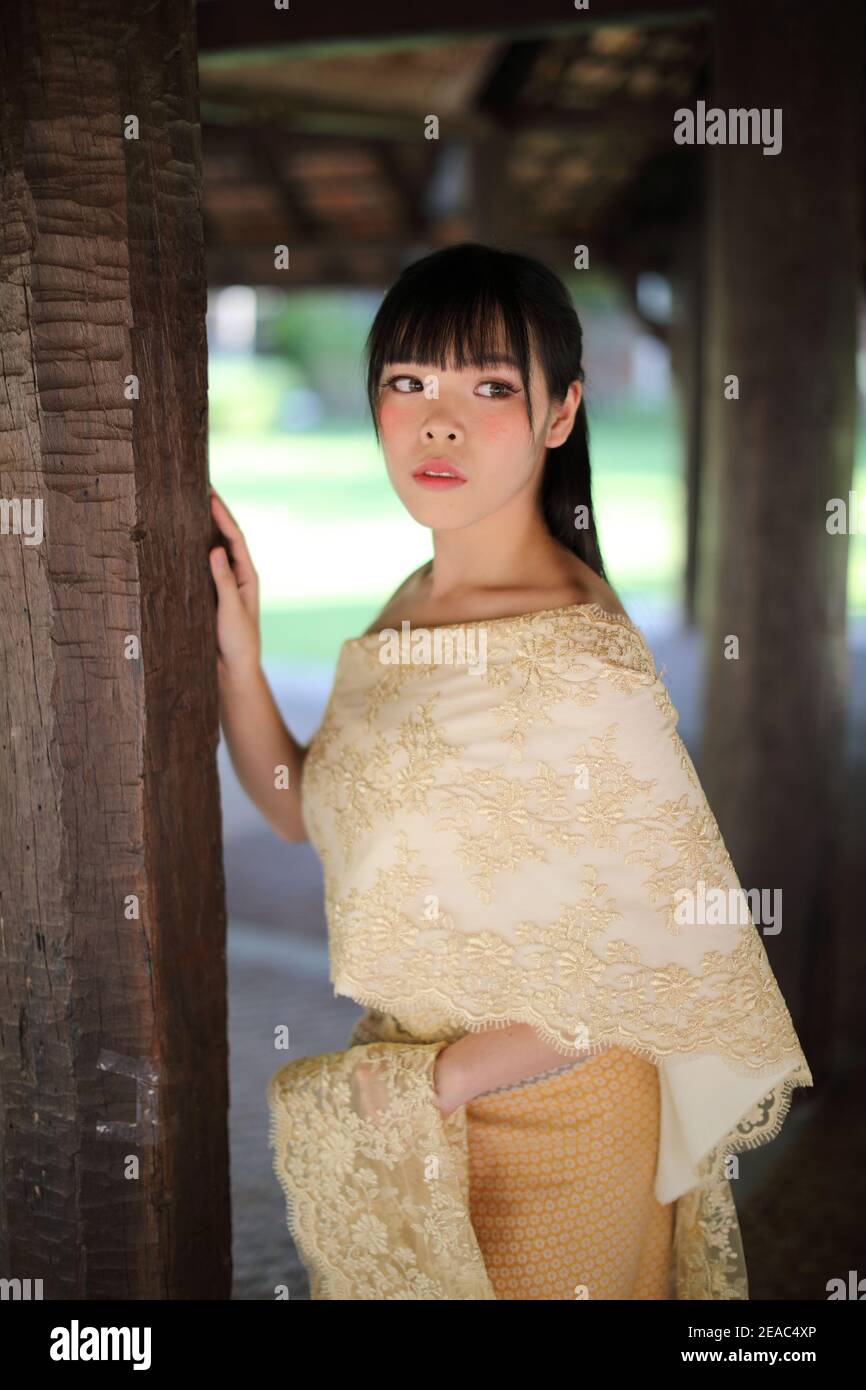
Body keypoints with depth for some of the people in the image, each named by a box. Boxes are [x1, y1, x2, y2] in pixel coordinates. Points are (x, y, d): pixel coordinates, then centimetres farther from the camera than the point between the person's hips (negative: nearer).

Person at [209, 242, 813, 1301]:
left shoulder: (581, 664, -26)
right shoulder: (416, 602, -1)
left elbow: (679, 958, -24)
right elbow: (302, 809, 6)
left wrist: (432, 1084, -18)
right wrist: (235, 650, -8)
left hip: (539, 1119, -7)